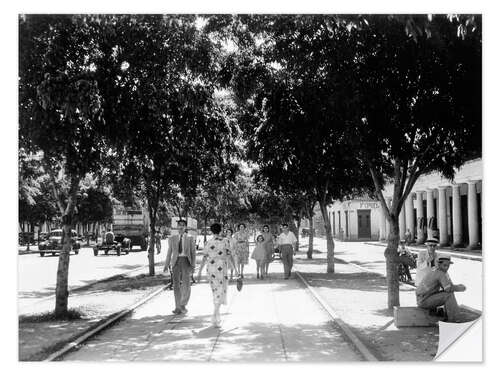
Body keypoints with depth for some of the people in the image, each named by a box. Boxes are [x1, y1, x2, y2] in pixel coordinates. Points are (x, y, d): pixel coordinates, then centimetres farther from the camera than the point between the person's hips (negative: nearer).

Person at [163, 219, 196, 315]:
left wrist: (193, 266, -5)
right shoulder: (172, 238, 10)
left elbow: (193, 252, 3)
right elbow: (169, 252, 11)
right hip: (176, 262, 1)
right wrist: (166, 265, 3)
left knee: (186, 285, -7)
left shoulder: (190, 238, 5)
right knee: (176, 284, -4)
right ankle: (178, 307, 0)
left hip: (186, 261, -1)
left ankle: (183, 304, 11)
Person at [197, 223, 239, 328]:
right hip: (221, 268, -3)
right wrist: (236, 270, -1)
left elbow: (204, 258, -1)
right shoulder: (225, 241, -4)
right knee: (220, 292, -2)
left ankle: (217, 317, 25)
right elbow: (230, 256, -7)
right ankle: (215, 317, -21)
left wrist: (199, 272, 3)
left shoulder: (208, 242, 1)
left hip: (210, 269, 3)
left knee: (215, 291, 18)